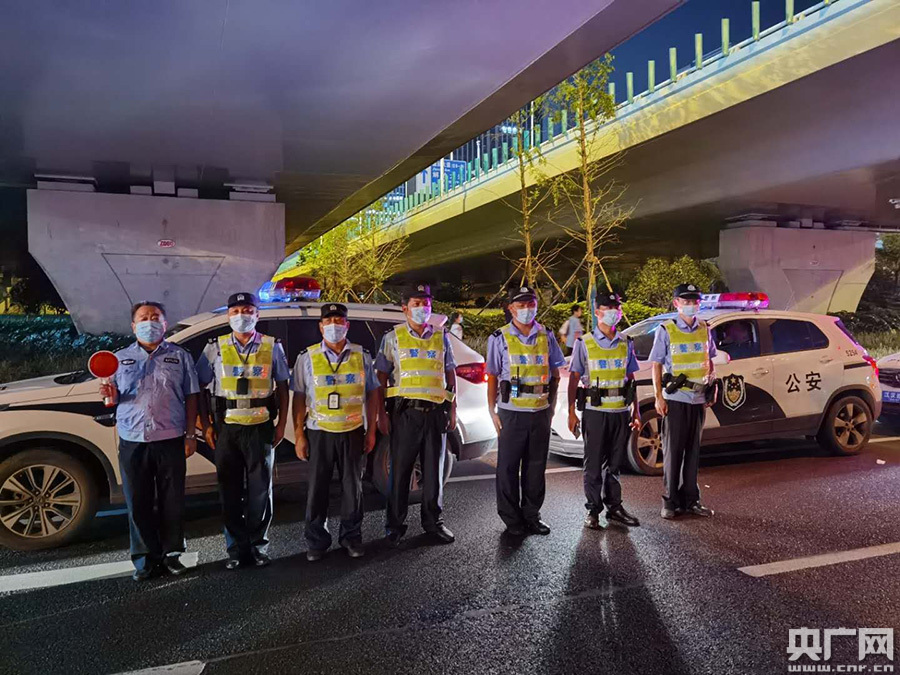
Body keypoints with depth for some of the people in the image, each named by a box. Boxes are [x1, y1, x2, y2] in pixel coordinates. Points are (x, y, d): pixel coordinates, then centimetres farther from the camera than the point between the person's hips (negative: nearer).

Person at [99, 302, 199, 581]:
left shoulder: (180, 357, 7)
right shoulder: (121, 358, 12)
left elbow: (191, 398, 5)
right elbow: (114, 398, 14)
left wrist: (190, 435, -2)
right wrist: (110, 395, -11)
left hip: (170, 440, -1)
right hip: (132, 442, 2)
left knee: (172, 501, 5)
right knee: (138, 503, 6)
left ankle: (171, 554, 18)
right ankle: (145, 558, 18)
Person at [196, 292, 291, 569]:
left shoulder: (272, 347, 6)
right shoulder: (215, 348, 6)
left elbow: (282, 387, 9)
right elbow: (200, 388, 7)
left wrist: (282, 423, 2)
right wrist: (206, 425, 0)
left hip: (261, 428, 0)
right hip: (226, 428, 1)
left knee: (260, 490, 4)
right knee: (230, 491, 6)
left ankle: (258, 545, 18)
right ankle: (236, 547, 18)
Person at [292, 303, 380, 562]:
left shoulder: (362, 356, 5)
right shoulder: (307, 357, 1)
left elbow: (372, 395, 8)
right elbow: (299, 398, 1)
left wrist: (371, 431, 4)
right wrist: (299, 436, -3)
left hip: (353, 432, 1)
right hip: (319, 433, -1)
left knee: (352, 487, 9)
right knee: (317, 489, 5)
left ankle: (351, 537, 24)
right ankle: (316, 541, 20)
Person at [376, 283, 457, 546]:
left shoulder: (440, 337, 12)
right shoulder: (393, 337, 5)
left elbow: (450, 373, 16)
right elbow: (381, 376, 3)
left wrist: (453, 408, 11)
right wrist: (381, 413, -4)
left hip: (436, 412, 2)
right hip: (405, 412, -2)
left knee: (434, 470, 9)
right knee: (400, 470, 3)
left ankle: (433, 521, 22)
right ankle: (395, 525, 15)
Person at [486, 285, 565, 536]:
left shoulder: (546, 336, 8)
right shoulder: (500, 338, 0)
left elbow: (555, 374, 13)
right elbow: (492, 377, 0)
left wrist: (552, 406, 7)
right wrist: (492, 411, -4)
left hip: (541, 412, 3)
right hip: (511, 412, -3)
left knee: (536, 466, 10)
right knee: (508, 467, 3)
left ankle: (531, 515, 24)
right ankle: (511, 518, 16)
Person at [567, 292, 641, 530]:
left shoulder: (625, 344, 11)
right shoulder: (584, 343, -1)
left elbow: (630, 379, 14)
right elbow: (574, 379, -3)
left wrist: (636, 412, 11)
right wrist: (571, 412, -8)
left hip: (621, 412, 4)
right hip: (595, 411, -3)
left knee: (615, 463, 12)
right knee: (594, 464, 3)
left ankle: (614, 506, 24)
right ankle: (593, 510, 13)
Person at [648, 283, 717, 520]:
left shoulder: (704, 329, 10)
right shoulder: (666, 330, -3)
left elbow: (709, 361, 18)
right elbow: (657, 365, -3)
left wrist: (712, 389, 10)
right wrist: (658, 397, -9)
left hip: (699, 399, 4)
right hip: (675, 399, -4)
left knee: (693, 451, 11)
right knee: (673, 451, 2)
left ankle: (691, 499, 19)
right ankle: (670, 501, 10)